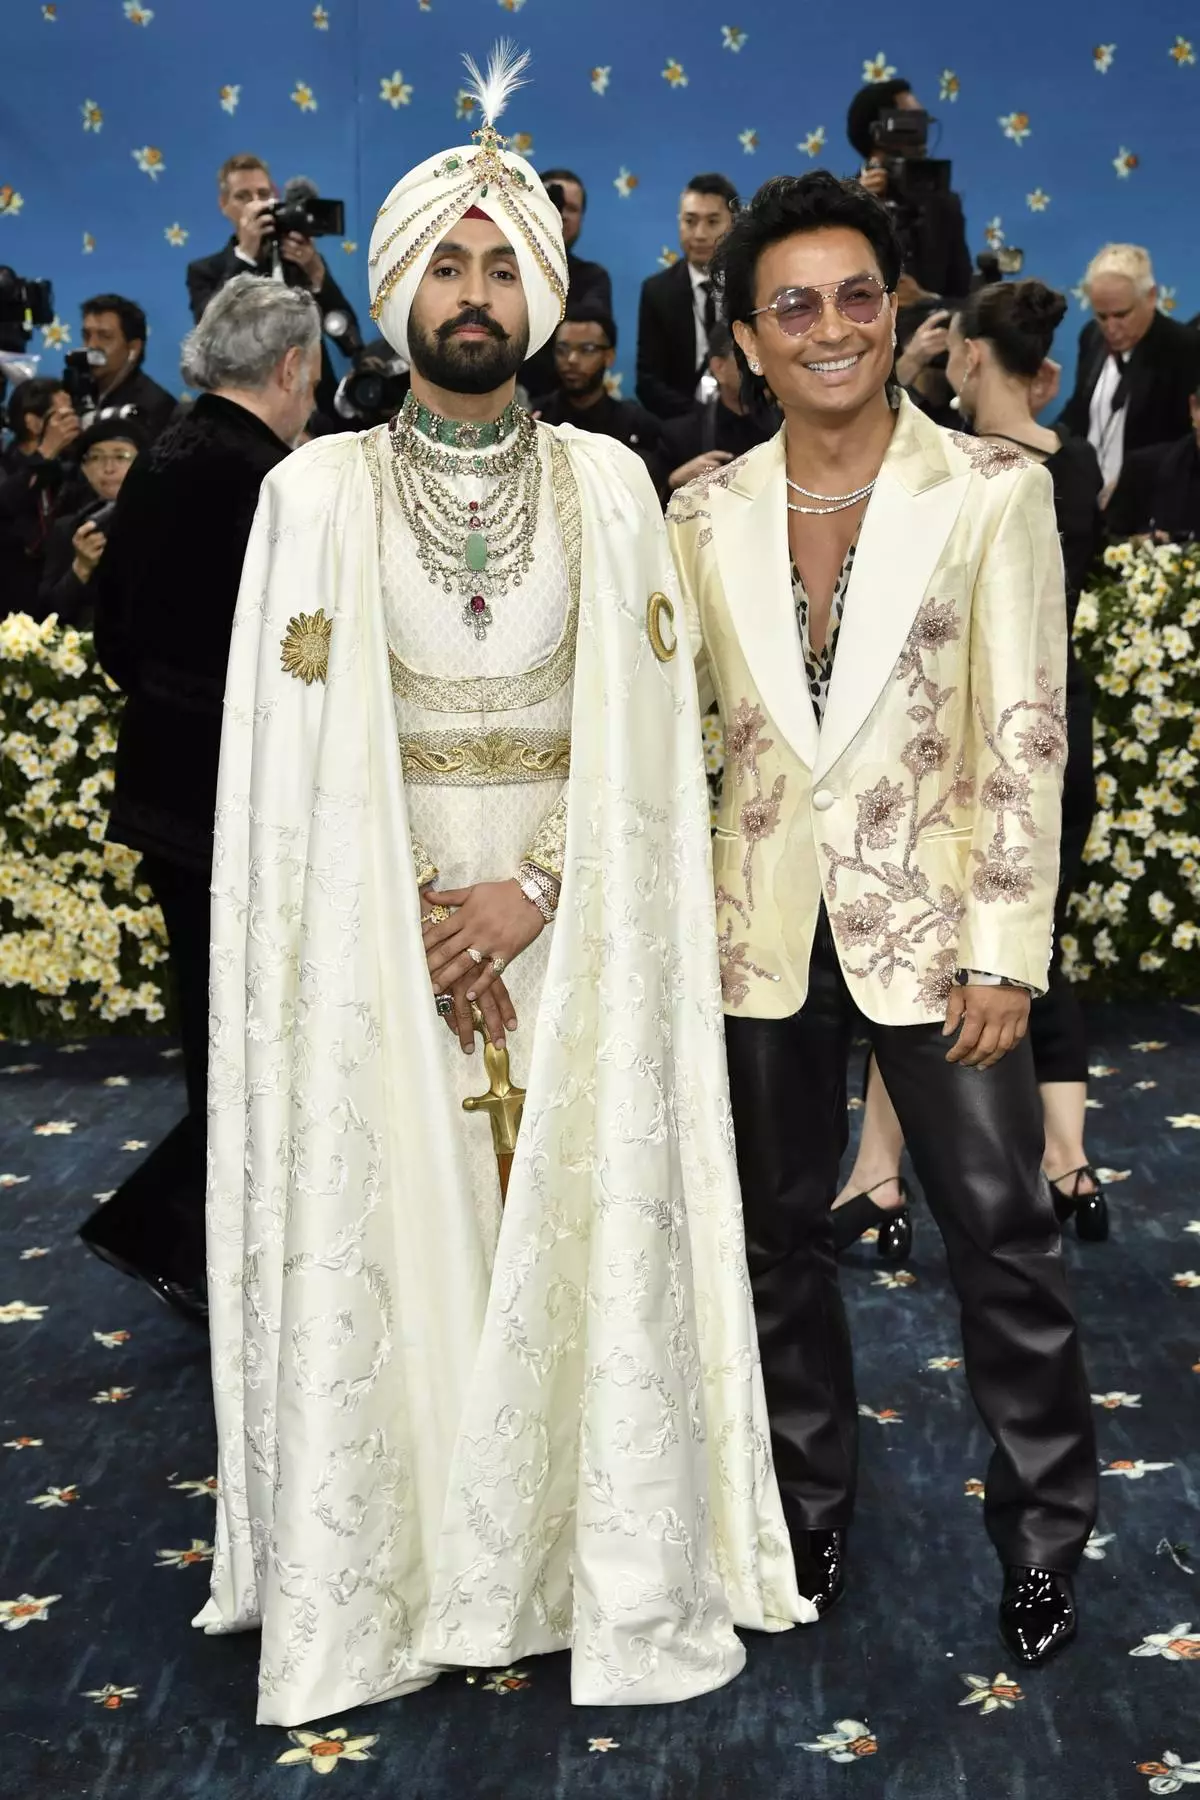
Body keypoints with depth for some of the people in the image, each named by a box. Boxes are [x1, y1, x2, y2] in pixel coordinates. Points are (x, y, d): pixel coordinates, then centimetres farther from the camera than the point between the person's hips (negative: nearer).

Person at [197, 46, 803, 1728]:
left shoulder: (608, 482, 3)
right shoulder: (319, 488, 0)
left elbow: (643, 729, -1)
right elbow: (299, 749, -3)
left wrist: (534, 891, -12)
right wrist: (426, 913, -10)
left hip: (576, 929, 1)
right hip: (382, 931, 0)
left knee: (588, 1237, 4)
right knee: (389, 1243, 4)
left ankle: (609, 1568, 20)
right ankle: (387, 1578, 19)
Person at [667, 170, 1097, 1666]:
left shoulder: (994, 492, -6)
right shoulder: (705, 513, 2)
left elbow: (1026, 732, -7)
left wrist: (1004, 953, -11)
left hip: (929, 924, -3)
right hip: (762, 927, 3)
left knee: (1004, 1241, 3)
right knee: (778, 1237, 14)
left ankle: (1043, 1539, 23)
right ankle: (811, 1510, 33)